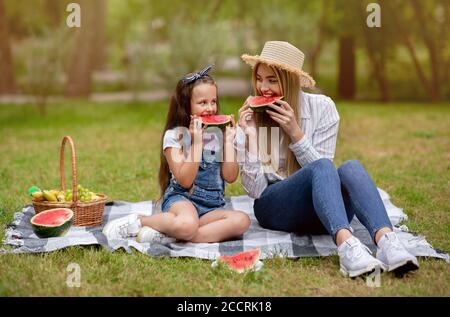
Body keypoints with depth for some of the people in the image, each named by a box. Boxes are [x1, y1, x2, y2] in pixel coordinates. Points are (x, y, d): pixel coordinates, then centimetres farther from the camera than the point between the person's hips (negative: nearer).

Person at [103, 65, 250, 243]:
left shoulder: (218, 134, 10)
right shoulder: (174, 136, -2)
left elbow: (230, 177, 2)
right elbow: (185, 180, -12)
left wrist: (229, 140, -3)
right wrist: (197, 142, -16)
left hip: (211, 207, 5)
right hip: (181, 199, -5)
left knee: (242, 220, -29)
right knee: (187, 225, -41)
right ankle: (139, 221, -10)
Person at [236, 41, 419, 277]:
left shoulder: (321, 107, 0)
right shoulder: (250, 118, 0)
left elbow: (324, 173, -5)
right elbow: (255, 189, -6)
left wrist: (295, 132, -17)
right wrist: (249, 136, -17)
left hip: (323, 213, 2)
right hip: (274, 209, -1)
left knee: (351, 167, -30)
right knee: (321, 167, -32)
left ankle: (386, 241, -53)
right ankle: (346, 245, -56)